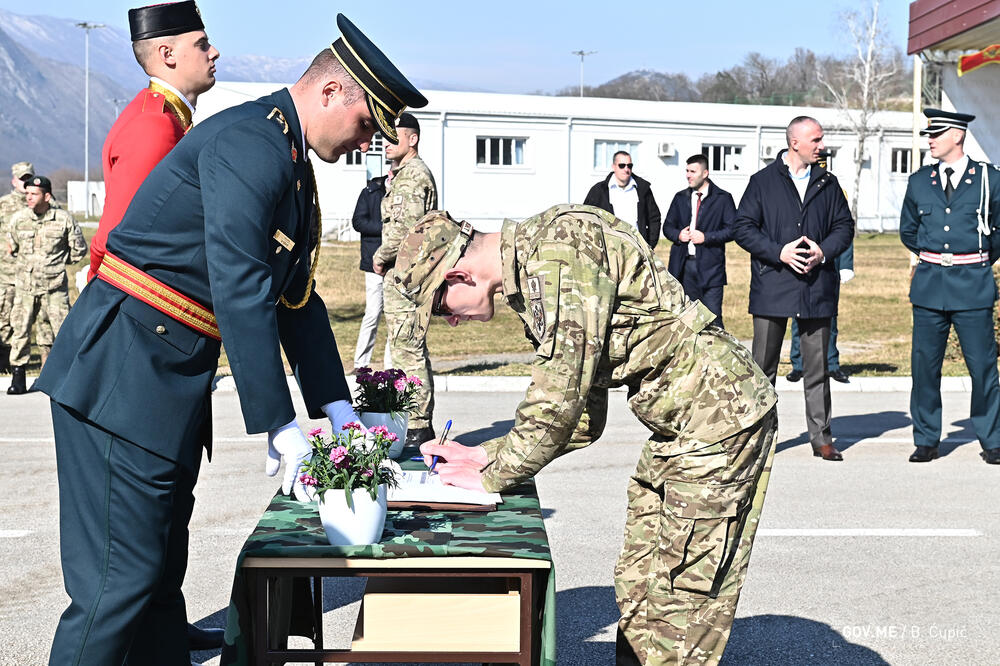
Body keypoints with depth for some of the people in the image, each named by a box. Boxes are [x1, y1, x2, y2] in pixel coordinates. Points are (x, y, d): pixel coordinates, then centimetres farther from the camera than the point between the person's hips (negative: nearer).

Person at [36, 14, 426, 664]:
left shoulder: (292, 164, 17)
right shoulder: (252, 142, -16)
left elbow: (297, 299, 20)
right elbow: (241, 293, -22)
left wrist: (337, 409, 15)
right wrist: (280, 427, -20)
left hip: (170, 383, 10)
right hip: (123, 373, -10)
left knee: (161, 573, 14)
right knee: (122, 577, -7)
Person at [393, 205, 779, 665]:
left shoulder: (558, 251, -20)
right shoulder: (527, 281, 12)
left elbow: (560, 397, -22)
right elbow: (583, 418, 15)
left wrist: (492, 476, -9)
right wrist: (484, 455, 10)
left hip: (719, 417, -10)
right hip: (678, 426, 10)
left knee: (682, 597, -4)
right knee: (636, 585, 13)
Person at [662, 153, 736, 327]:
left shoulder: (722, 198, 1)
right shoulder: (680, 197, 15)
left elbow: (732, 229, -4)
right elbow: (667, 226, 18)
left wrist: (706, 237, -14)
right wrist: (678, 235, -4)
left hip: (710, 267, -4)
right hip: (683, 266, 4)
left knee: (712, 318, -7)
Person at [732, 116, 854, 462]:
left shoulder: (828, 183, 11)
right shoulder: (762, 181, 2)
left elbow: (844, 226, 14)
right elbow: (743, 228, -1)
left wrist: (824, 251, -6)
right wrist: (779, 252, -13)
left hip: (817, 287, 2)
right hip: (772, 287, -2)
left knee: (817, 367, 5)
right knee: (763, 366, 3)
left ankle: (821, 436, 13)